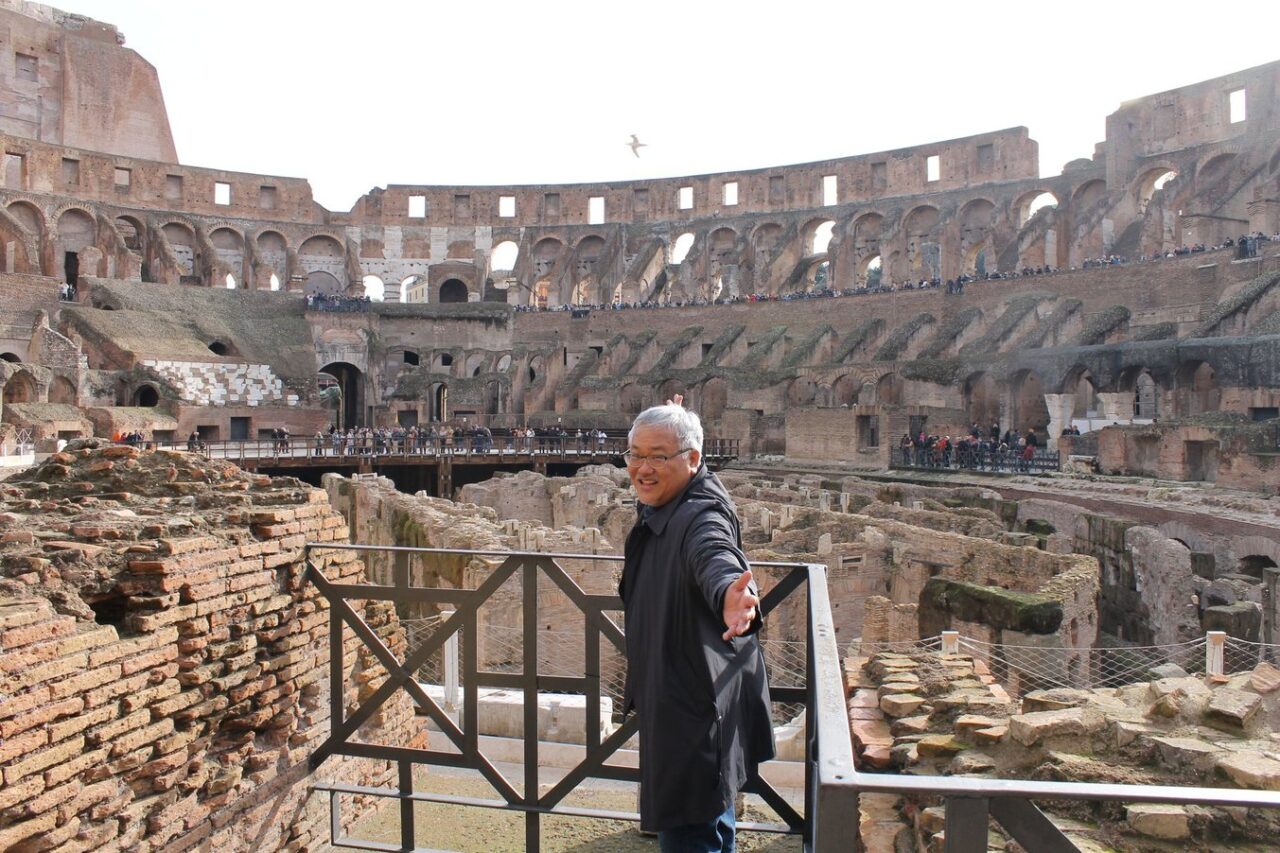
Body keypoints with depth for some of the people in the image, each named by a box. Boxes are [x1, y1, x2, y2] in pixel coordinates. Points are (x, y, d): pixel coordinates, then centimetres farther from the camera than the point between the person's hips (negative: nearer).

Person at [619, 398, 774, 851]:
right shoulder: (658, 508, 0)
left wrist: (730, 596, -71)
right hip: (672, 697, 10)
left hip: (697, 707, -10)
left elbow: (716, 557, -52)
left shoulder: (702, 517, -29)